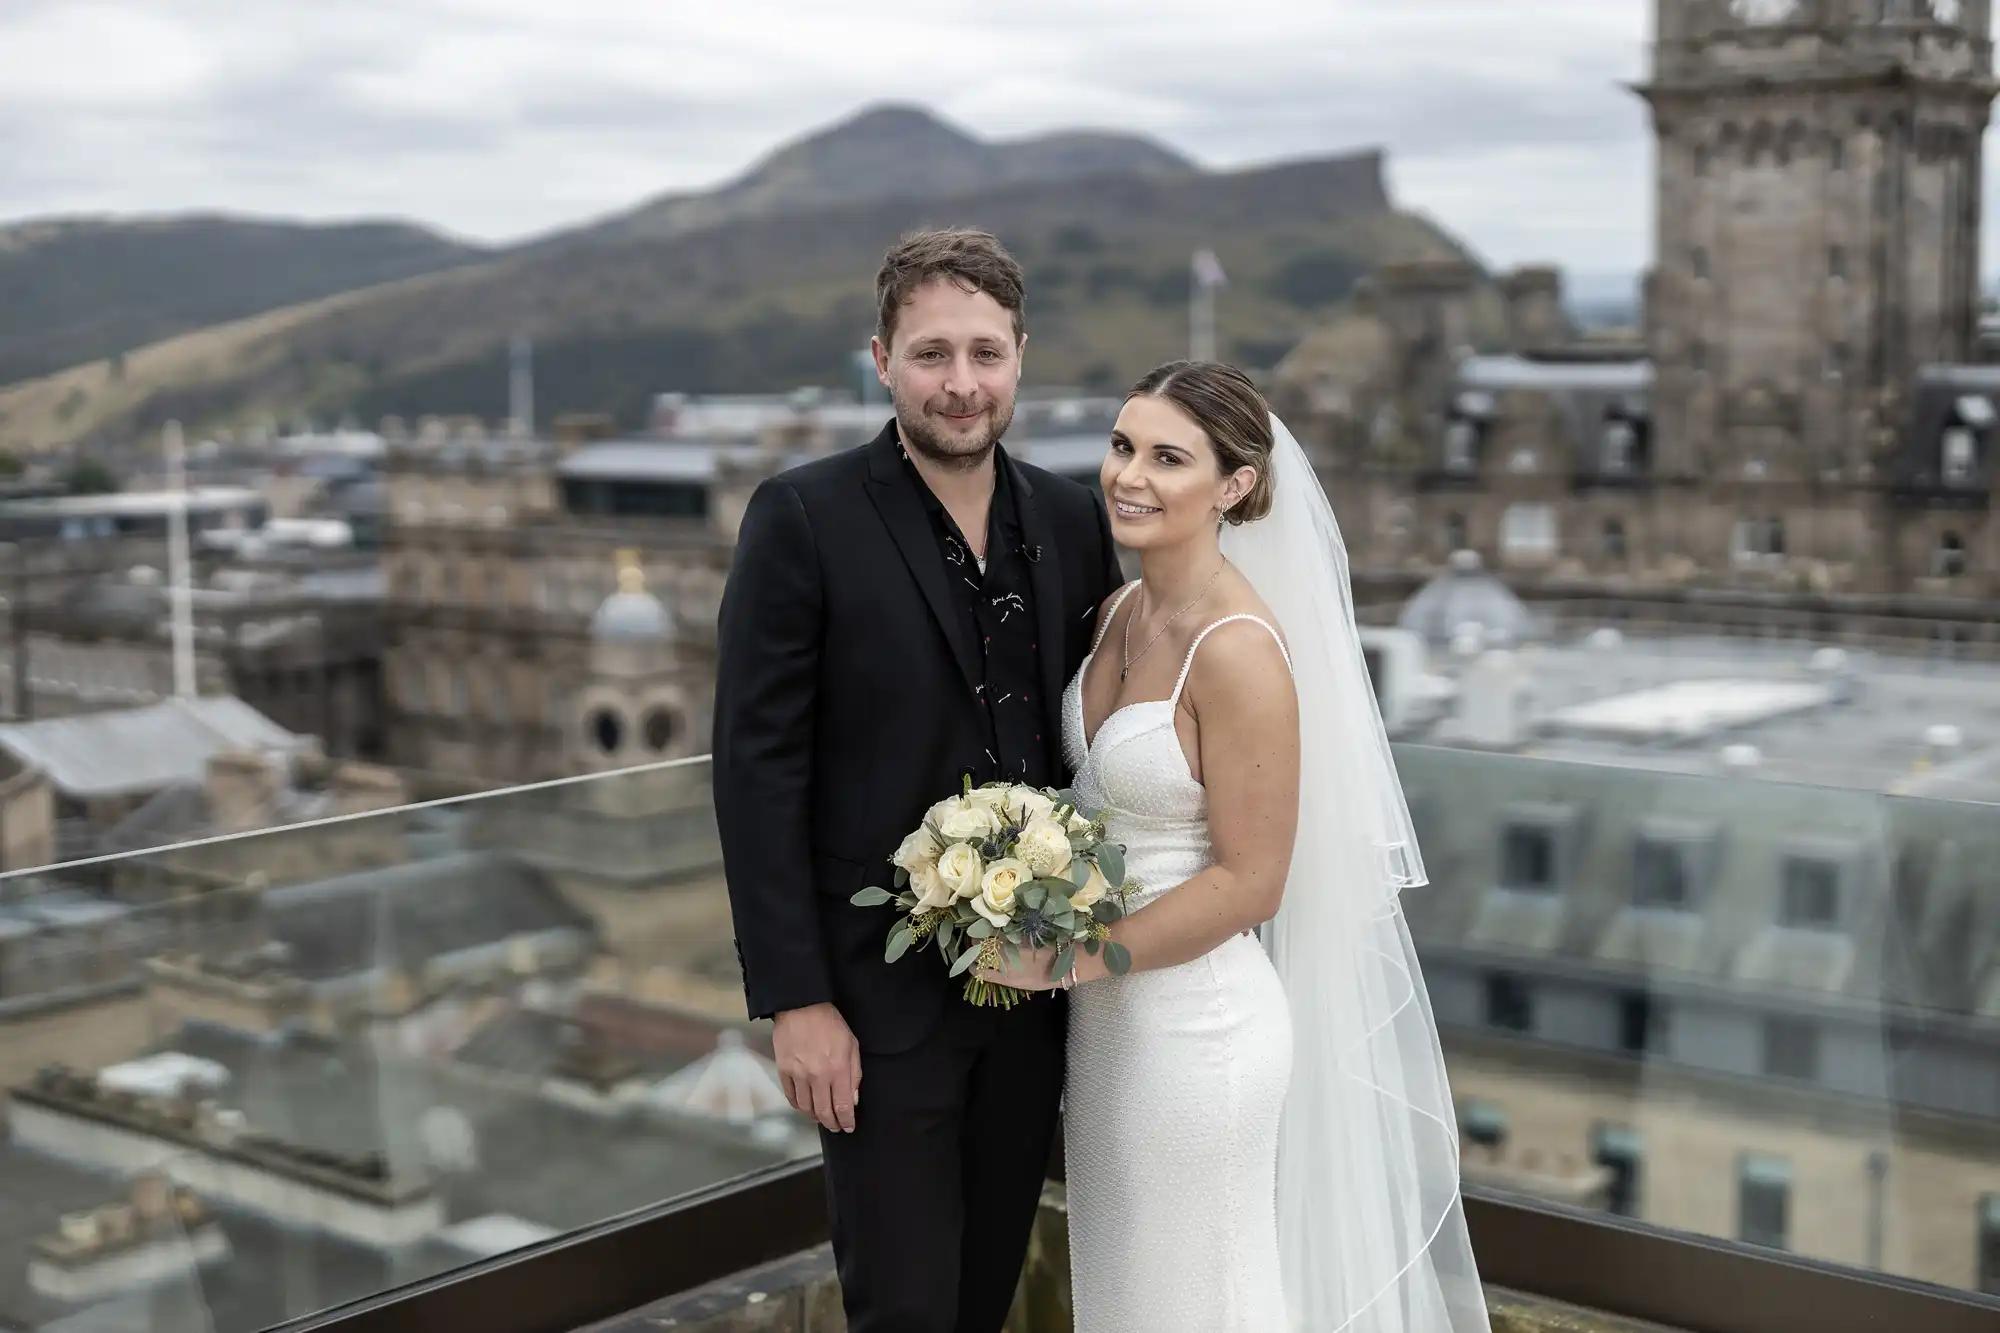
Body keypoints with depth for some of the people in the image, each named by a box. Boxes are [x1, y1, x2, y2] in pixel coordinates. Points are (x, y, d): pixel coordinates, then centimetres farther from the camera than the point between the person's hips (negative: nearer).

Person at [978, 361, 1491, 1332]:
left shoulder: (1238, 650, -23)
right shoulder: (1122, 611, 2)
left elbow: (1249, 881, -20)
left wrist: (1066, 961, -17)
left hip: (1194, 1024, -8)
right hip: (1108, 1017, 8)